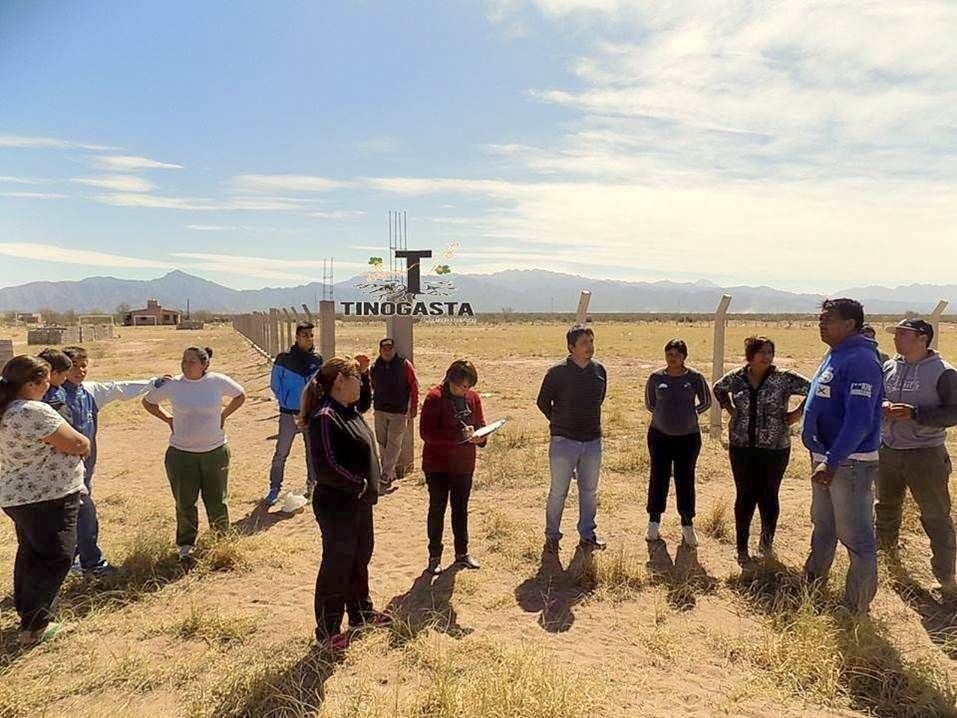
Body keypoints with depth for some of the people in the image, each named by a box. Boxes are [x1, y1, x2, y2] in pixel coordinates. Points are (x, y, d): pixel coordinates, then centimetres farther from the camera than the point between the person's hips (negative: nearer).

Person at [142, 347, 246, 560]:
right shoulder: (172, 385, -7)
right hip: (181, 453, 0)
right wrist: (168, 419, 1)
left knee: (217, 501, 11)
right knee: (185, 503, 8)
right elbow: (148, 401, 11)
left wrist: (223, 415, 1)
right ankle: (186, 545, 28)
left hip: (215, 451, 0)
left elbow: (240, 395, 10)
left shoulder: (218, 382, -9)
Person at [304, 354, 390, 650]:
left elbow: (366, 403, 29)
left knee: (360, 558, 23)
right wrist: (359, 484, -19)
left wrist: (365, 371, 15)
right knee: (337, 567, 5)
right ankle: (327, 631, 23)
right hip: (337, 506, -10)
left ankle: (361, 613, 42)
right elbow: (327, 467, -29)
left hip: (359, 502, 10)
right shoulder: (325, 417, -24)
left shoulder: (349, 409, 4)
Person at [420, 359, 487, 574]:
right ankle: (434, 556, 21)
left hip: (464, 465, 5)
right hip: (437, 466, -5)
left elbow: (481, 425, 11)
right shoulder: (435, 398, -17)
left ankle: (462, 552, 31)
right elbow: (426, 433, -22)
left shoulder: (473, 398, 0)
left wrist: (480, 437, -14)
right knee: (437, 510, 7)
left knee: (461, 508, 17)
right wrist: (459, 435, -29)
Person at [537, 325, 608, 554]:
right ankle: (552, 536, 19)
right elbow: (543, 402, 0)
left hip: (592, 441, 4)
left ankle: (587, 535, 27)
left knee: (589, 491, 13)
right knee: (558, 492, 4)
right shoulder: (557, 372, -11)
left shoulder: (599, 371, 2)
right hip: (564, 441, -4)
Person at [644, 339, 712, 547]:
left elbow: (706, 403, 9)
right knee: (658, 479, 7)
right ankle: (654, 522, 21)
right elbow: (649, 403, 11)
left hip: (688, 437, -1)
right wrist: (665, 415, 2)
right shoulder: (656, 377, -3)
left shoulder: (695, 378, -5)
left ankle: (688, 525, 21)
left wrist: (688, 414, 2)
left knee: (685, 481, 6)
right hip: (659, 436, 1)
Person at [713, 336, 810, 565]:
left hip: (774, 448, -1)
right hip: (741, 447, 2)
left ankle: (767, 542, 31)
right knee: (745, 496, 7)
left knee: (768, 496, 8)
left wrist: (797, 414, -8)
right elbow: (718, 388, 20)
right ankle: (742, 548, 18)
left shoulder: (783, 378, -8)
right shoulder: (736, 377, 0)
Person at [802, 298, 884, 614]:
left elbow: (859, 421, -27)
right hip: (825, 457, 10)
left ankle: (857, 606, 16)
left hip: (849, 462, -10)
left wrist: (832, 461, -29)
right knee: (822, 525, 24)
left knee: (855, 535, 2)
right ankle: (812, 579, 41)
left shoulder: (860, 361, -20)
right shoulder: (834, 356, 10)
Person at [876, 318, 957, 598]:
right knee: (886, 506, 24)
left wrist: (915, 413, -25)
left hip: (925, 455, -6)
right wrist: (881, 407, -9)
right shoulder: (888, 368, 3)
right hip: (888, 450, 6)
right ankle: (887, 546, 48)